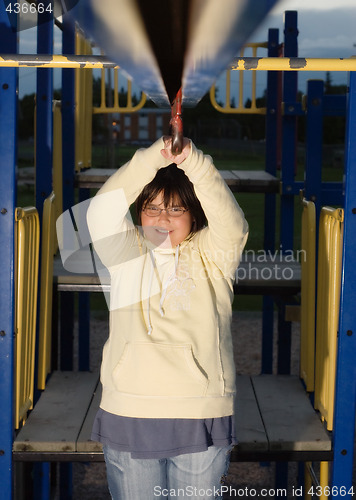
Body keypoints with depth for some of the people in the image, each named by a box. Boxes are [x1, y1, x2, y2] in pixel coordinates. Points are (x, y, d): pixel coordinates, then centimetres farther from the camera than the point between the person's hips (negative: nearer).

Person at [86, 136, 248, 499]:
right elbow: (101, 213, -10)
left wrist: (193, 161, -28)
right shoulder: (127, 253, 7)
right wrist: (154, 157, -22)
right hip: (129, 414, 1)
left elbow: (231, 223, -15)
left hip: (201, 417, -1)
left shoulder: (212, 255, 6)